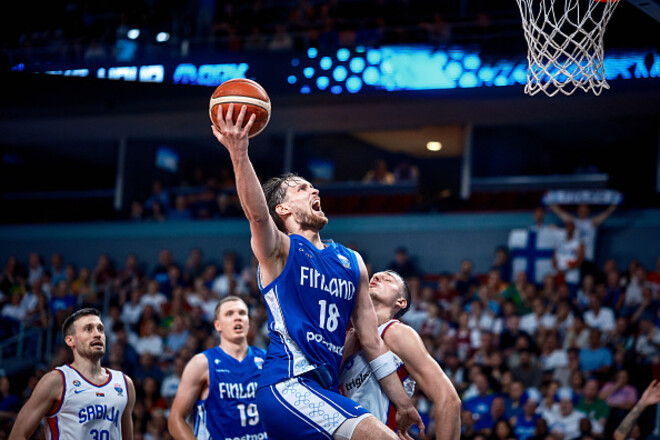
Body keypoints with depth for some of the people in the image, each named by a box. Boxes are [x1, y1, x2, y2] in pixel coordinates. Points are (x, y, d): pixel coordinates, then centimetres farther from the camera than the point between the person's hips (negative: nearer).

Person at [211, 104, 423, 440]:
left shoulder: (352, 262, 22)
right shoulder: (279, 250, 3)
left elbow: (371, 341, 22)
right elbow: (257, 214, -20)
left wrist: (403, 405, 19)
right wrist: (239, 154, -36)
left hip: (324, 392, 8)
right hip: (286, 385, -8)